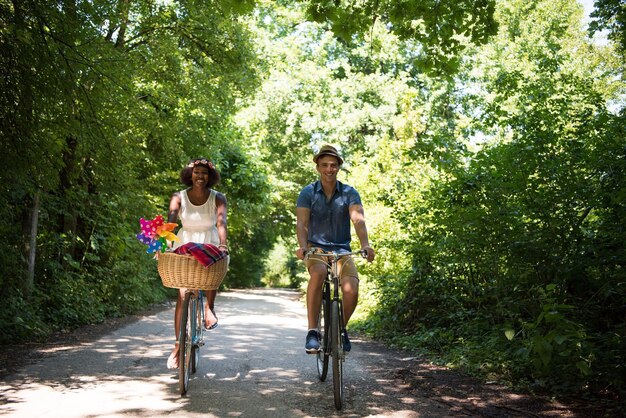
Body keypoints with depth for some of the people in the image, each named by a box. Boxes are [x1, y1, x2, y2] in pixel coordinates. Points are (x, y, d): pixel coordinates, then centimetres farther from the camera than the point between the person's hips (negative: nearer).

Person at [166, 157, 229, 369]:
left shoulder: (217, 198, -10)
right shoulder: (179, 197, -9)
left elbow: (221, 222, -26)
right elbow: (170, 220, -24)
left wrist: (222, 244, -45)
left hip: (210, 245, 0)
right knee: (182, 295, -5)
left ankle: (210, 306, -7)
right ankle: (178, 346, 2)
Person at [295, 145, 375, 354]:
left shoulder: (349, 193, 1)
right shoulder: (308, 193, 0)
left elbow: (358, 219, -14)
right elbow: (301, 223, -13)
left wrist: (365, 244, -33)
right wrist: (302, 246, -32)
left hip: (342, 250, 1)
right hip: (316, 248, -1)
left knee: (351, 290, -22)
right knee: (318, 273, -36)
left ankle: (342, 328, 11)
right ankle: (312, 331, -28)